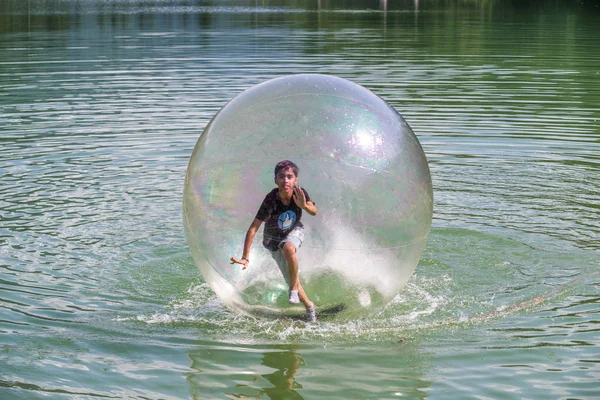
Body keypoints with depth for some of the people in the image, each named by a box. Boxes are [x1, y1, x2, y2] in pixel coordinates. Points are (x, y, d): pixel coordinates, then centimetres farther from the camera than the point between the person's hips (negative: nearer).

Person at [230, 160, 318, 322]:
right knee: (290, 279, -3)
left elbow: (314, 212, -15)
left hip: (294, 231, 0)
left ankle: (294, 289, -16)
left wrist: (304, 205, -41)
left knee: (288, 248, -36)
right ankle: (309, 305, 25)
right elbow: (253, 228, -35)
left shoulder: (300, 193, -27)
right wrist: (245, 258, -40)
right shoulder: (271, 201, -34)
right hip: (274, 238, 0)